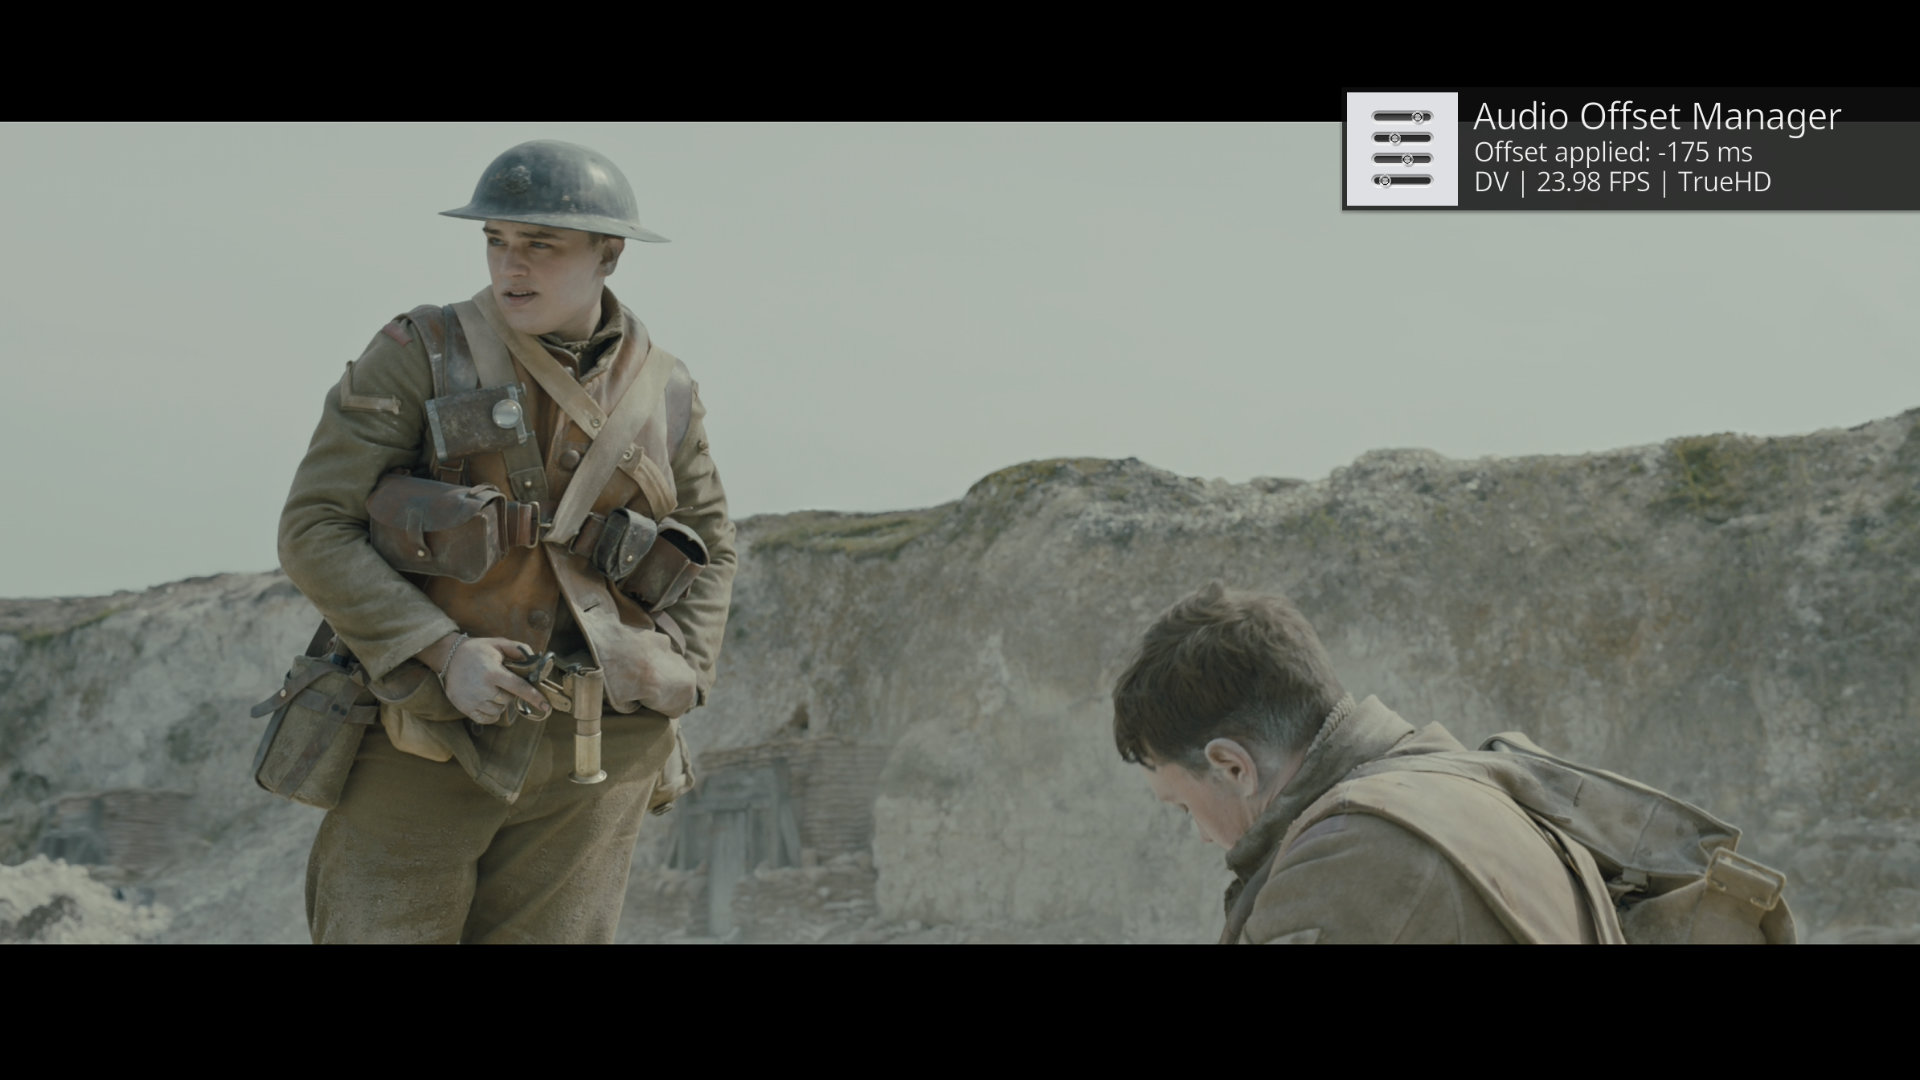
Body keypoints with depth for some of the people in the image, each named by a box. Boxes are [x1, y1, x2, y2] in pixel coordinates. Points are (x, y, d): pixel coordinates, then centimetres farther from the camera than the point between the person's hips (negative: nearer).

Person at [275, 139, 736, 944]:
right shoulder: (419, 357, -6)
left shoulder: (664, 394, 5)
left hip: (591, 751, 3)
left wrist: (679, 670, 0)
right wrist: (443, 656, -19)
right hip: (426, 738, -2)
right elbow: (315, 529, -9)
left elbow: (708, 552, 18)